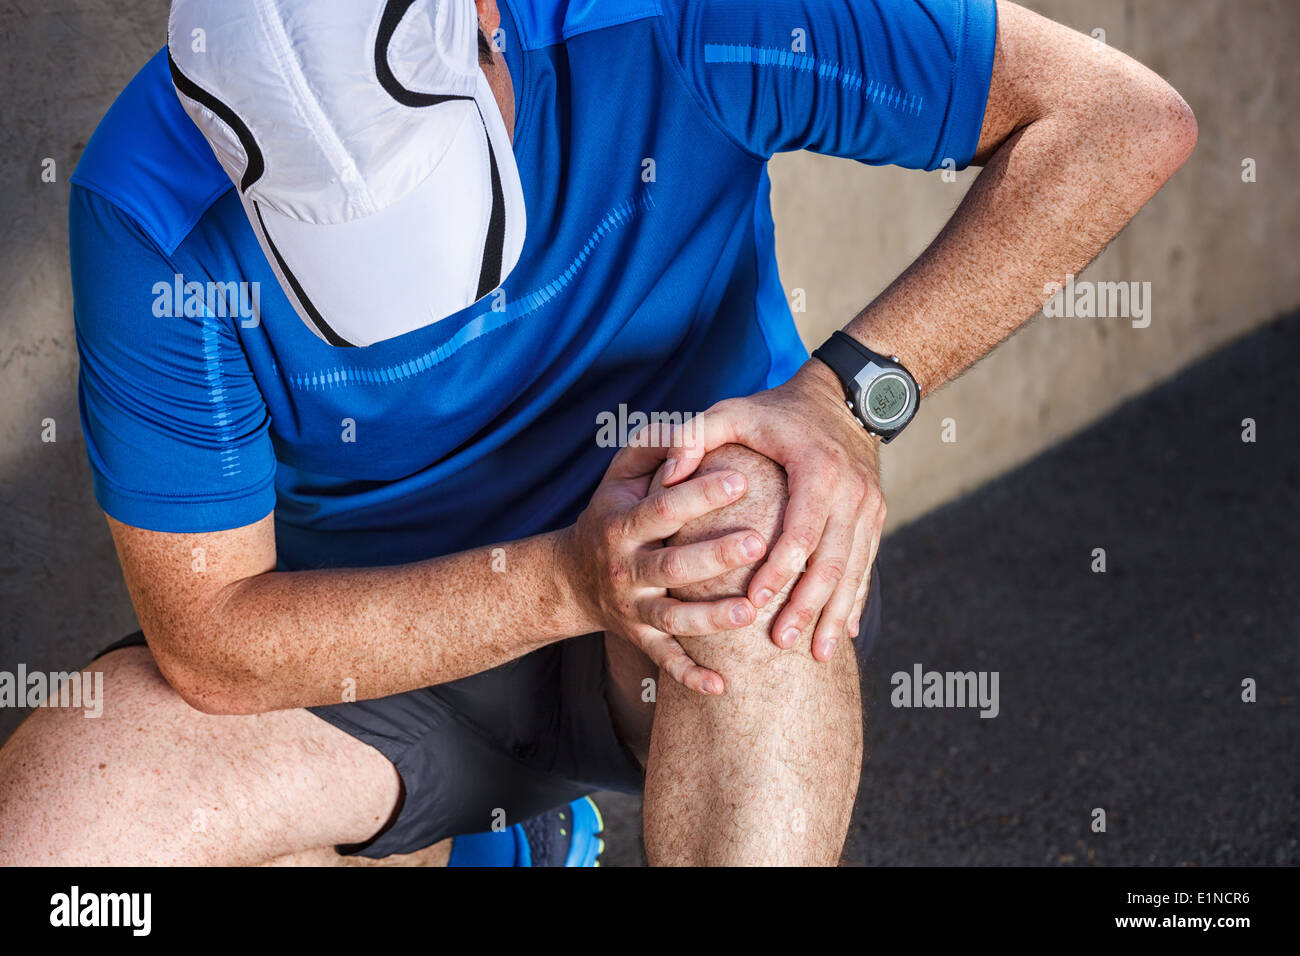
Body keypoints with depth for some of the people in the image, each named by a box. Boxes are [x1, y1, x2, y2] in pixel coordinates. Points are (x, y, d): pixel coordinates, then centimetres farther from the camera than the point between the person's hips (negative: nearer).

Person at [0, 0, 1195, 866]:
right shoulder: (152, 206, -22)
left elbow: (1125, 115, -21)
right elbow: (208, 639, -19)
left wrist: (853, 391, -33)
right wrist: (568, 580, -33)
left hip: (695, 649, -1)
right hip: (378, 652, 2)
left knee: (750, 521, -37)